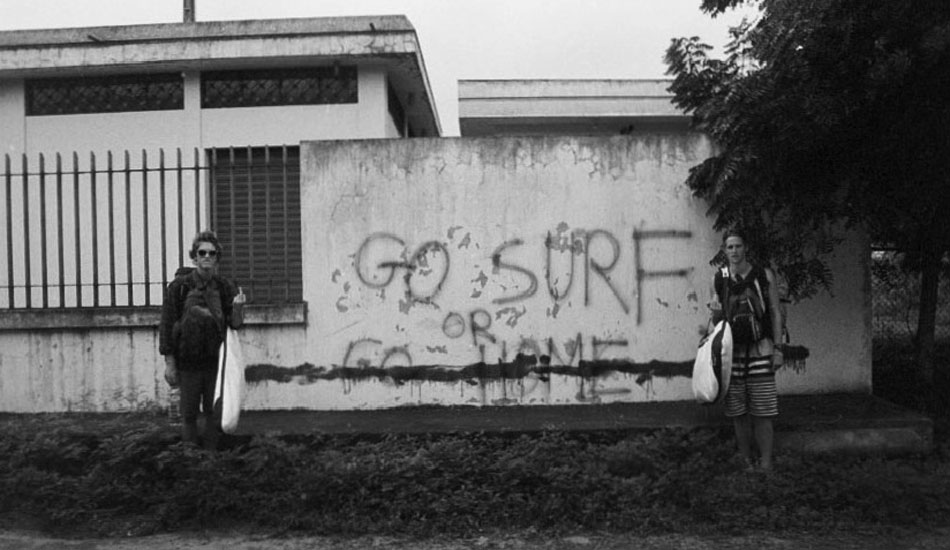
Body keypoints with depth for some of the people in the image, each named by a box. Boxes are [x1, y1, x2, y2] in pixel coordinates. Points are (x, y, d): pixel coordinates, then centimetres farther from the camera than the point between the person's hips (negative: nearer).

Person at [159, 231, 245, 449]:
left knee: (213, 413, 7)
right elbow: (166, 324, -3)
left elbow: (235, 325, 2)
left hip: (215, 361, 2)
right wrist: (169, 363, -6)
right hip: (188, 361, -2)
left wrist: (238, 308, -20)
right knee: (189, 415, 6)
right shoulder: (179, 286, -5)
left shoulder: (224, 287, 2)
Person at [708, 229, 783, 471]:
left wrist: (778, 348, -3)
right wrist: (715, 312, -7)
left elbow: (776, 313, 3)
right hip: (731, 349, 2)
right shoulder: (718, 279, 7)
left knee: (762, 412, -4)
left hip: (760, 349, -2)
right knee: (738, 413, 5)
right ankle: (747, 461, 17)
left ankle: (765, 464, 4)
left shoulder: (764, 275, 2)